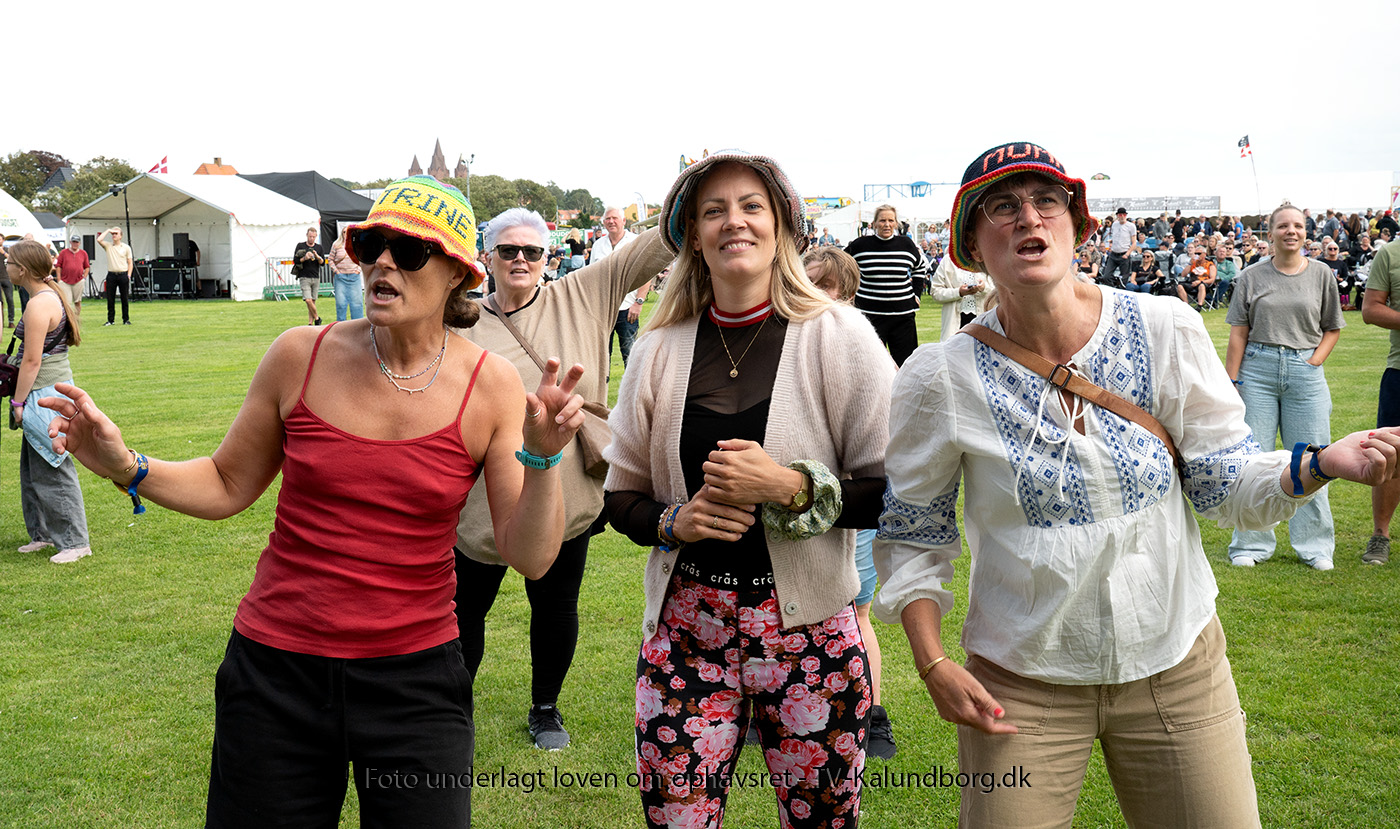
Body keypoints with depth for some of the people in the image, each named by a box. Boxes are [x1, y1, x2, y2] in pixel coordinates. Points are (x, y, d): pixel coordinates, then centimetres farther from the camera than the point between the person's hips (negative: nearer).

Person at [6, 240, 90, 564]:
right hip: (55, 388, 10)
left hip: (45, 394, -10)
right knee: (33, 468, 18)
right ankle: (43, 533, 27)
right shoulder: (52, 295, 12)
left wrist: (18, 402, -14)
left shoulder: (39, 305, -19)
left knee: (51, 469, -4)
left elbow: (31, 360, -20)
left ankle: (75, 541, 2)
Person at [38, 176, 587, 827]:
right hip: (277, 674, 1)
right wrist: (126, 467, -7)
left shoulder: (490, 386, -8)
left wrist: (542, 457, -24)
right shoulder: (302, 357, -6)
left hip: (414, 679, -1)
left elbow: (529, 558, -10)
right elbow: (227, 485, 8)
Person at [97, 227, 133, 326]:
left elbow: (130, 263, 6)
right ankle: (111, 320, 8)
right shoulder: (108, 246, 8)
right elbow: (99, 240, -11)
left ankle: (126, 319, 10)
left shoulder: (126, 247, 6)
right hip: (111, 274, 1)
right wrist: (108, 230, -1)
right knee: (110, 299, 2)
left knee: (124, 298, 2)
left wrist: (128, 275, -4)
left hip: (123, 274, -1)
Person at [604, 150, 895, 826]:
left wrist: (789, 486, -19)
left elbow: (892, 490, -6)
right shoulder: (659, 348, 4)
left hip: (807, 626, -2)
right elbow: (621, 493, 11)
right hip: (684, 624, 2)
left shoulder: (840, 336, -4)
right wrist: (675, 520, -8)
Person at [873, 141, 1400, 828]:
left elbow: (1227, 481, -2)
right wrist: (933, 664, -7)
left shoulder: (1166, 332, -8)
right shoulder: (940, 378, -11)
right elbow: (911, 532, 0)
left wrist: (1320, 463, -21)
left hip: (1177, 664, 2)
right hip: (1022, 683, -1)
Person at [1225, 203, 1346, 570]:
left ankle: (1314, 546, 17)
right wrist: (1232, 380, -3)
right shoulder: (1251, 276, 4)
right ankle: (1252, 545, 14)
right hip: (1258, 369, -1)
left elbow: (1332, 328, 12)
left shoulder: (1321, 274, 7)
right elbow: (1238, 333, 3)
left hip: (1305, 372, 1)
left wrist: (1315, 361, -3)